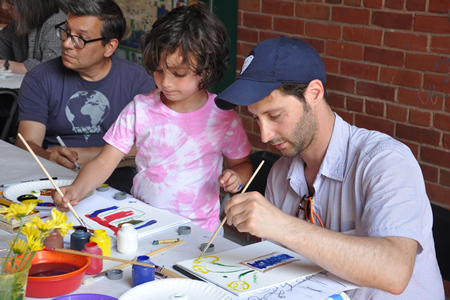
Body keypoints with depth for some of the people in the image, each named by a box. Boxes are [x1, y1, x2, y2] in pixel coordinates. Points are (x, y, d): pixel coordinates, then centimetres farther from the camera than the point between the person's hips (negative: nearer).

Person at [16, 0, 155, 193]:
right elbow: (26, 143, -4)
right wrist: (49, 158, -28)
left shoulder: (137, 81, 2)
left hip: (117, 188, -1)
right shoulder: (39, 80, 4)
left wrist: (86, 155, -14)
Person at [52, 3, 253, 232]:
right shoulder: (140, 109, 0)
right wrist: (76, 190, -19)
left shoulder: (224, 118, -3)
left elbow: (242, 163, 13)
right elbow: (104, 163, -1)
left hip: (198, 230, -1)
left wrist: (236, 177, -10)